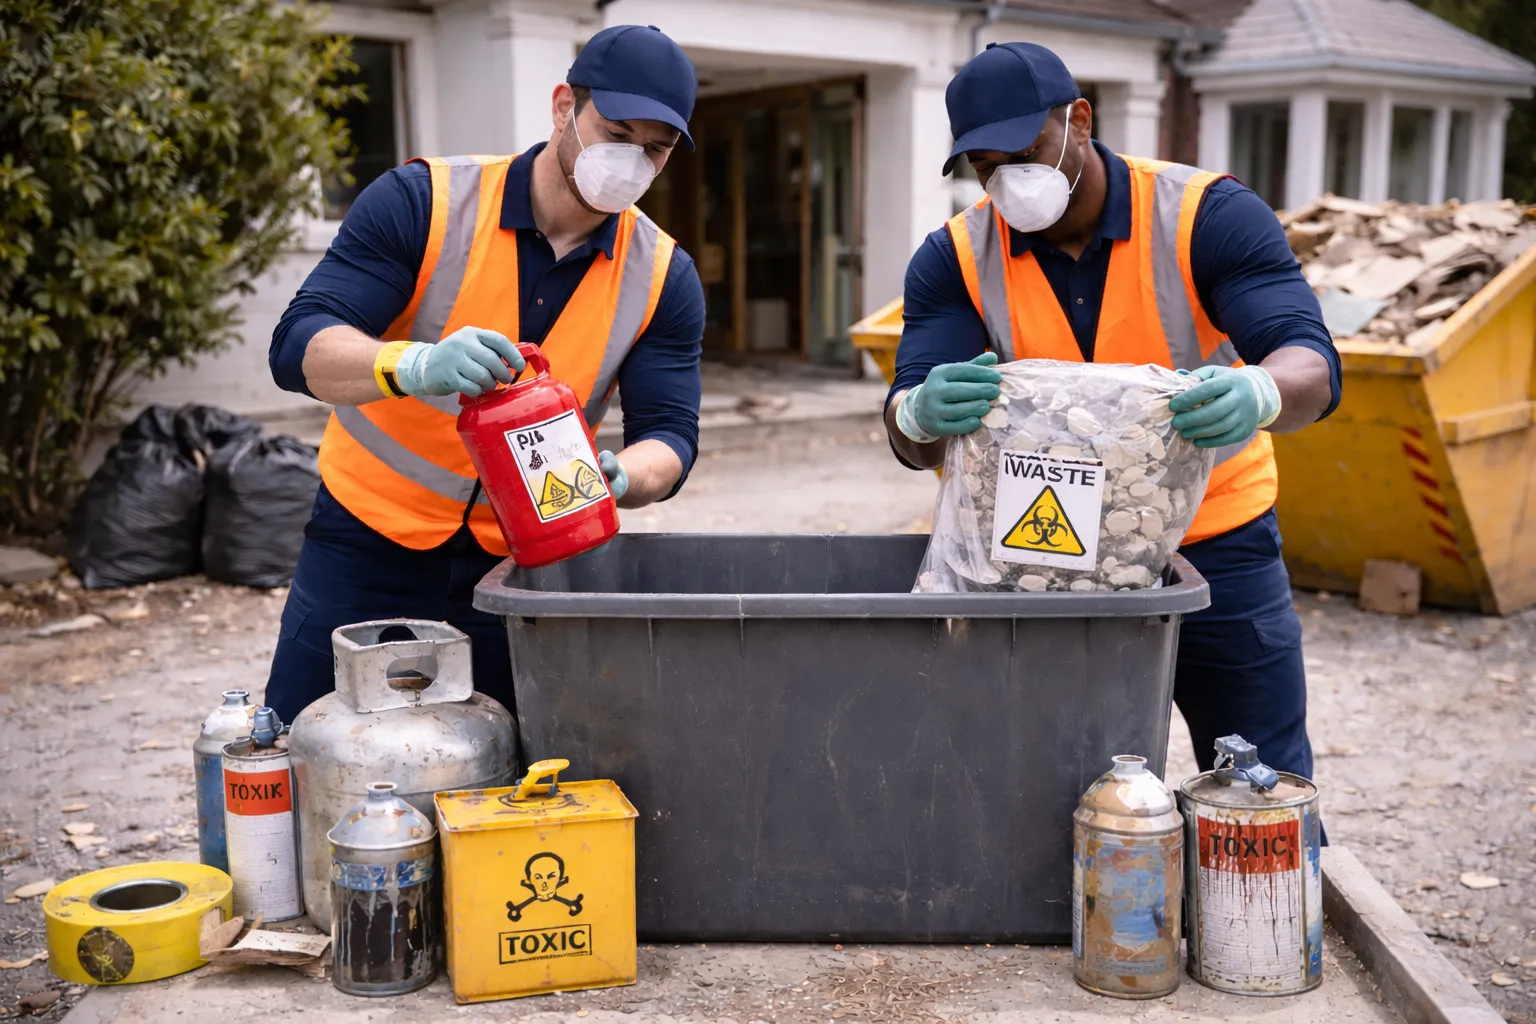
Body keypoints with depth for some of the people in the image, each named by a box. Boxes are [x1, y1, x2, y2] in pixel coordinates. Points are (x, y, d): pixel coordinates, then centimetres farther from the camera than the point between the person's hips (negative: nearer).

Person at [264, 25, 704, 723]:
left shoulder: (662, 277, -4)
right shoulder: (424, 202, -13)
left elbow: (669, 435, -8)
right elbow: (298, 347, -20)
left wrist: (618, 477, -32)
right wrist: (414, 365, -42)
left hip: (522, 560, 2)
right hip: (369, 544, -2)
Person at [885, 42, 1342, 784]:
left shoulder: (1208, 216, -14)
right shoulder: (957, 258, -8)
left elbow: (1311, 366, -25)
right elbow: (911, 438, -17)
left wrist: (1256, 395, -49)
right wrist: (923, 415, -42)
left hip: (1216, 550, -1)